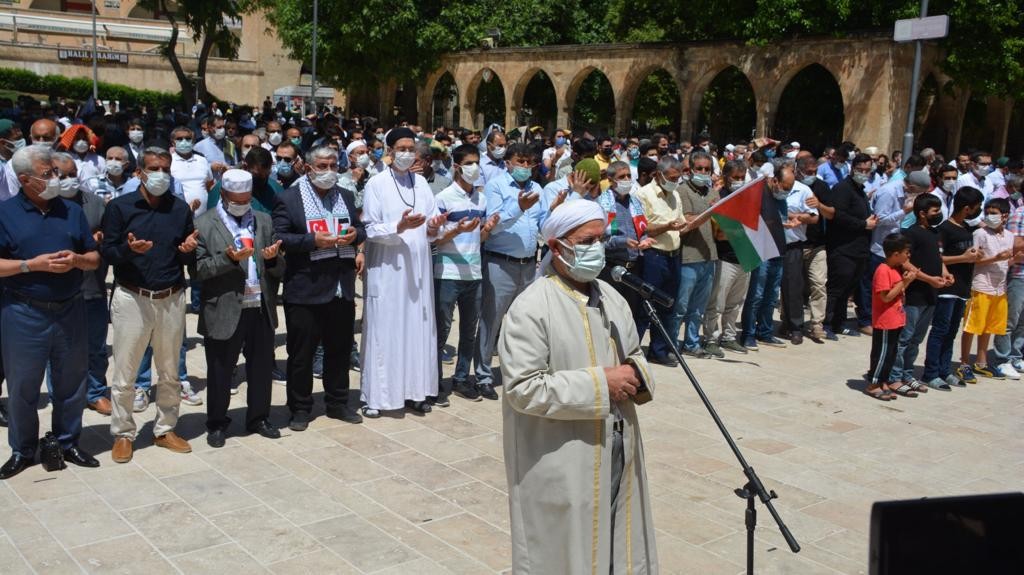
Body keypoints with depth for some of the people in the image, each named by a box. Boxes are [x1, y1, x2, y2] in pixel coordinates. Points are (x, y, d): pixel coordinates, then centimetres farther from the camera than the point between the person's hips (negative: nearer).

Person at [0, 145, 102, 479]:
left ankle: (68, 443, 27)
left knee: (71, 382, 11)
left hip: (70, 310, 3)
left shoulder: (72, 211, 8)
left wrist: (77, 260, -10)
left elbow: (94, 259, 10)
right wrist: (33, 265, -17)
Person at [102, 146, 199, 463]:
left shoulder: (180, 208, 7)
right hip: (131, 298, -3)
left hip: (171, 299, 3)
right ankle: (123, 434, 17)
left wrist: (189, 249, -11)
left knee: (169, 372, 12)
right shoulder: (119, 206, -2)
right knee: (124, 374, 3)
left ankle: (165, 430, 25)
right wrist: (129, 248, -23)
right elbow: (107, 251, -3)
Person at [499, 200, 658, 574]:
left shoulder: (612, 298, 8)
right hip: (561, 467, -7)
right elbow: (523, 389, -22)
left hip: (617, 455, 7)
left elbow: (634, 354, 19)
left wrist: (636, 374, -6)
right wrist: (599, 383, -21)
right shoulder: (531, 308, -16)